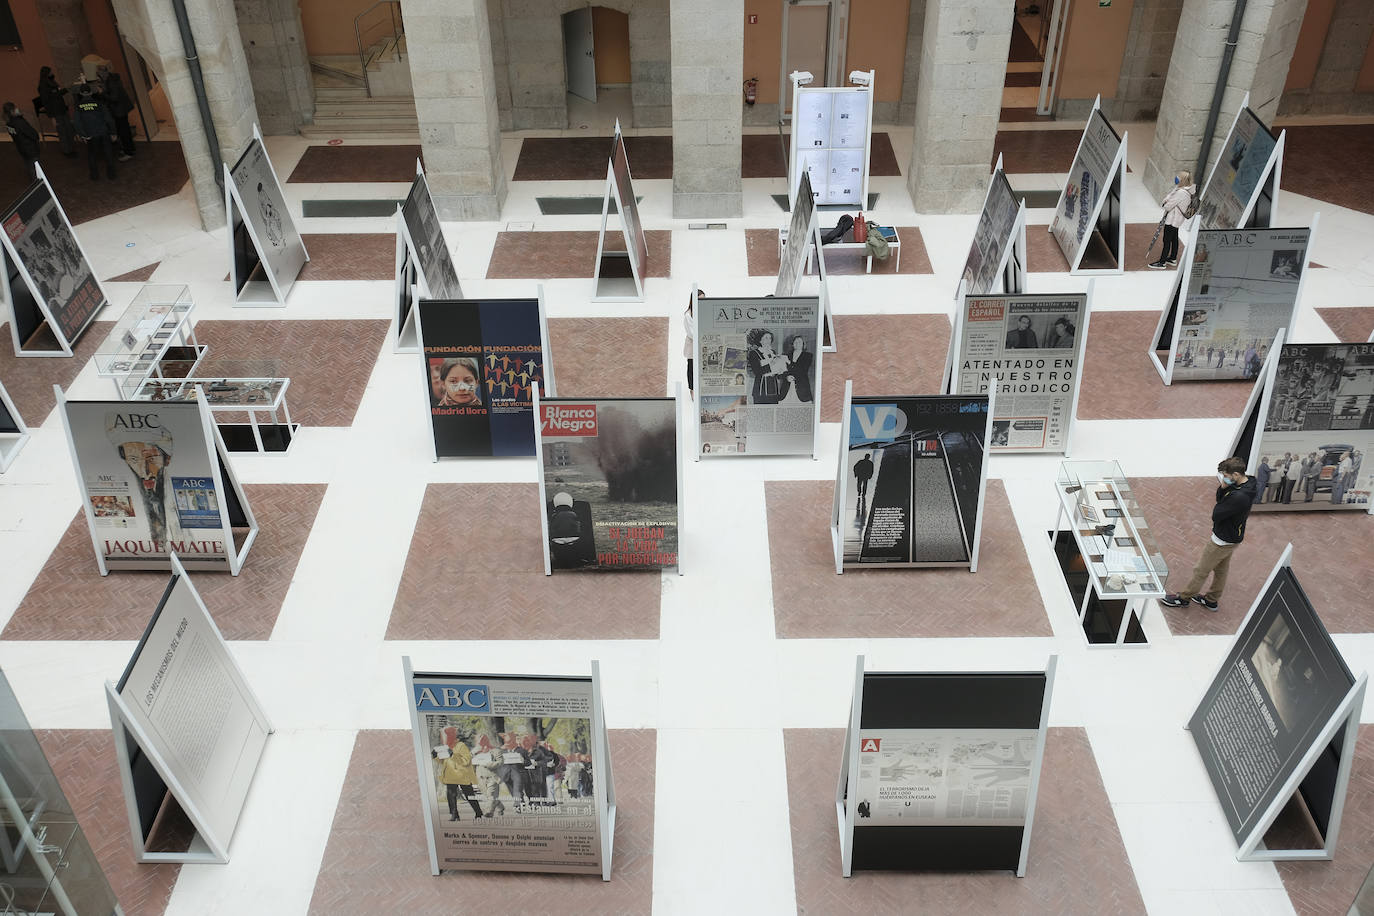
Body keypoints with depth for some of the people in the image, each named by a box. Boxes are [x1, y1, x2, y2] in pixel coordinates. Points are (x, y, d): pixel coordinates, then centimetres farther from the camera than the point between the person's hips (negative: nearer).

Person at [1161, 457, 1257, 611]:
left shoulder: (1239, 497, -36)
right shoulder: (1248, 485, -5)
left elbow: (1216, 515, -28)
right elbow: (1220, 499, 4)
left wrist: (1225, 487, -21)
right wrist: (1223, 488, -17)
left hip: (1223, 541, -9)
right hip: (1232, 539, 9)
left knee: (1201, 570, 9)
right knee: (1221, 570, 25)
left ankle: (1183, 598, 25)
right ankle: (1212, 600, 42)